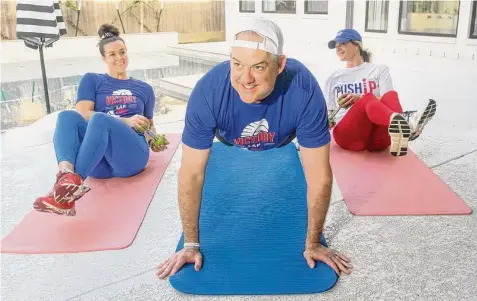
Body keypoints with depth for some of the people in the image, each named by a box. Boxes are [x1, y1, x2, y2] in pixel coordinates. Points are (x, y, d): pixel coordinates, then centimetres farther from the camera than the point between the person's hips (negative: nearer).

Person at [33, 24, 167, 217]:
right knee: (68, 116, -29)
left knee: (99, 119, -32)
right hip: (96, 161, 1)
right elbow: (82, 114, 4)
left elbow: (149, 124, 32)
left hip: (131, 154, 0)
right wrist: (125, 121, -8)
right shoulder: (92, 80, 21)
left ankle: (72, 184, -50)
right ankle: (66, 174, -56)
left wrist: (154, 140, 7)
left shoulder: (144, 89, 27)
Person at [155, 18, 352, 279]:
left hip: (282, 145, 0)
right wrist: (191, 244, -25)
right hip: (229, 144, 0)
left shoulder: (305, 91, -44)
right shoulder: (208, 91, -42)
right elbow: (191, 174, -33)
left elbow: (319, 174, -34)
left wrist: (313, 243, -25)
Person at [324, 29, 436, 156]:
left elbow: (387, 100, 3)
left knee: (391, 96, -27)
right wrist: (327, 121, -2)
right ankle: (404, 123, -63)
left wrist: (360, 98, -11)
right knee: (368, 99, -31)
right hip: (346, 134, -1)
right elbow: (329, 114, 21)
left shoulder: (379, 70, 18)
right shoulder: (333, 78, 24)